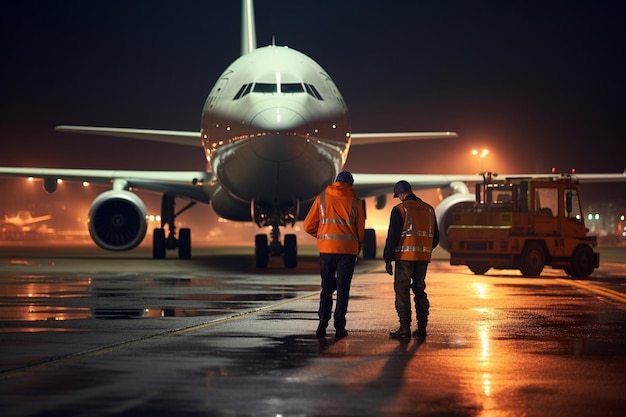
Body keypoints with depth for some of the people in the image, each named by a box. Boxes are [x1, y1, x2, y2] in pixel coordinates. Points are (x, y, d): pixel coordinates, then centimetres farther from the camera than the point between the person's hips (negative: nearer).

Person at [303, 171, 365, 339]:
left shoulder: (322, 198, 7)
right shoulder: (355, 202, 5)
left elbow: (308, 226, 6)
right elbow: (361, 230, 8)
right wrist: (357, 249, 23)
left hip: (326, 248, 1)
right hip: (348, 249, -1)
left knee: (327, 286, 13)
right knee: (343, 288, 5)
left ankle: (324, 317, -7)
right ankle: (339, 326, 1)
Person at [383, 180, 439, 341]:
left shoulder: (400, 209, -6)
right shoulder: (429, 210, 11)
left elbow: (392, 236, -11)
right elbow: (435, 237, 15)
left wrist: (388, 259, -7)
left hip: (405, 256, -5)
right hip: (424, 257, 6)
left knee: (402, 291, -1)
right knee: (420, 290, 12)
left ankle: (405, 327, -6)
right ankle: (421, 329, 9)